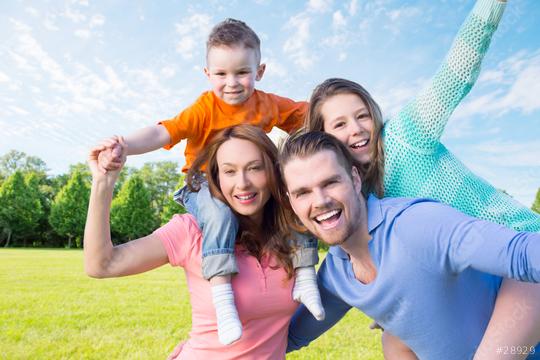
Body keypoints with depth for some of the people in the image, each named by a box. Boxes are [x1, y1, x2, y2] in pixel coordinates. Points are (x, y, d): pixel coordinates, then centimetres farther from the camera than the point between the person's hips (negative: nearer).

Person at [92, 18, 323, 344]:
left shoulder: (269, 105, -1)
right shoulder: (205, 109, -16)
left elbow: (304, 115, 13)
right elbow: (164, 132, -28)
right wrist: (123, 147, -45)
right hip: (205, 186, -4)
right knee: (220, 213, -38)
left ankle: (306, 275, -5)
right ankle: (222, 296, -35)